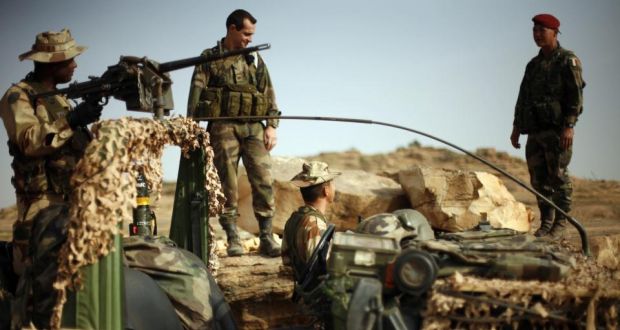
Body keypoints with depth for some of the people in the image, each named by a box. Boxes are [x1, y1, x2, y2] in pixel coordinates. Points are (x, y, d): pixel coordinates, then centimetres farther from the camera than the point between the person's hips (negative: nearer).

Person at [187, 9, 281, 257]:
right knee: (227, 184, -1)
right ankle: (232, 239, 6)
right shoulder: (209, 58, 7)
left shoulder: (255, 59, 16)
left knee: (263, 180, -6)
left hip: (253, 127, 3)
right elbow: (196, 92, 0)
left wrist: (271, 126, 3)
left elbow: (269, 94, 14)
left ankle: (266, 238, -1)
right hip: (223, 127, -2)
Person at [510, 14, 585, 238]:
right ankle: (546, 223, 11)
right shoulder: (533, 65, 18)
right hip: (535, 131, 6)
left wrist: (569, 126, -20)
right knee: (539, 179, 4)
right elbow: (523, 97, 19)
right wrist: (516, 127, 13)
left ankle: (561, 223, 2)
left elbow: (576, 96, -10)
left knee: (558, 177, -5)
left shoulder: (568, 61, -1)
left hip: (558, 129, -6)